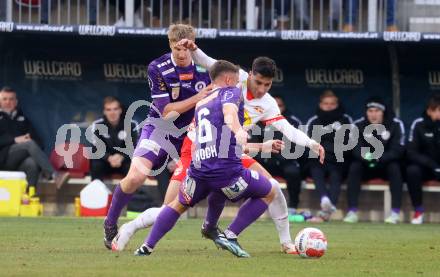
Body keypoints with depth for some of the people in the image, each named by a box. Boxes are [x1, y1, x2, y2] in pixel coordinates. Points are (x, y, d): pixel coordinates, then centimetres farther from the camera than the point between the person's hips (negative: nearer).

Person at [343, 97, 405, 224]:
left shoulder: (396, 124, -10)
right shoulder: (359, 125, -5)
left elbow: (398, 150, -17)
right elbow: (355, 149, -12)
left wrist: (379, 158, -34)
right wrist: (364, 156, -37)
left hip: (387, 163, -2)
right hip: (367, 167, 2)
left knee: (394, 167, -33)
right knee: (354, 167, -27)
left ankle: (395, 212, -34)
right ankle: (352, 212, -31)